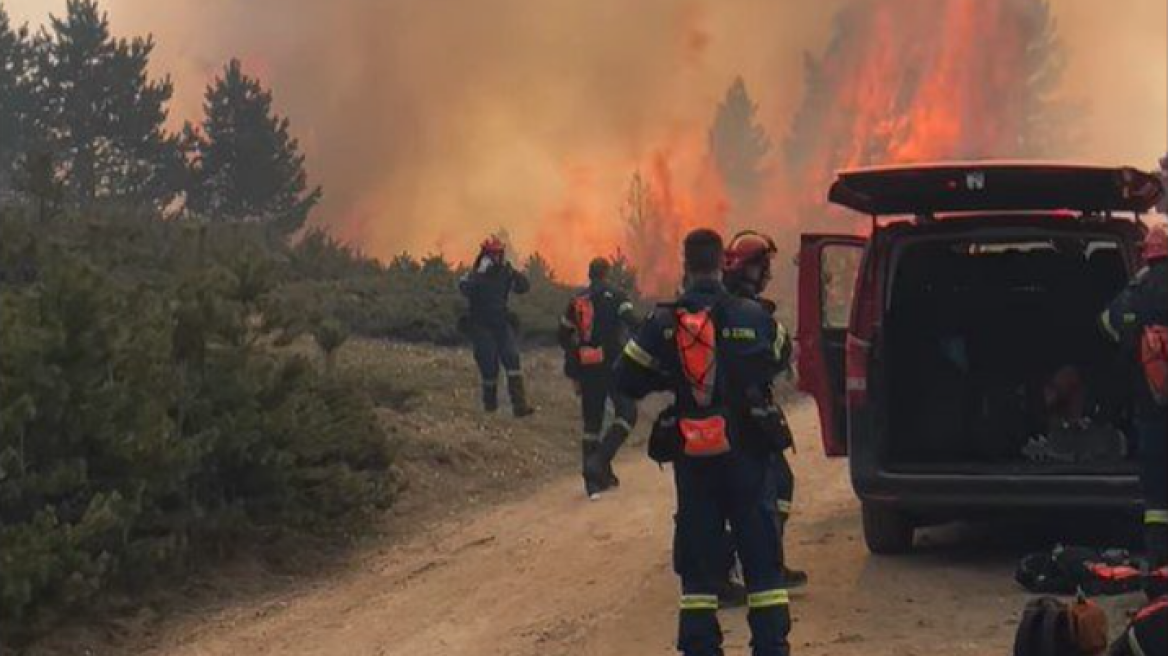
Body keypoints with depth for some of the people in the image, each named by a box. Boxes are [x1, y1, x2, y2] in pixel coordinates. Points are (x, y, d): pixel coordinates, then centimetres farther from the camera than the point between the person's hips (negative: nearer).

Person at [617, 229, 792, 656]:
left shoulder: (663, 323, -5)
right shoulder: (752, 317, -7)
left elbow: (626, 380, -1)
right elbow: (776, 367, 9)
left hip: (691, 456, 1)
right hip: (745, 452, -1)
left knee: (698, 553, 8)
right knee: (760, 551, 6)